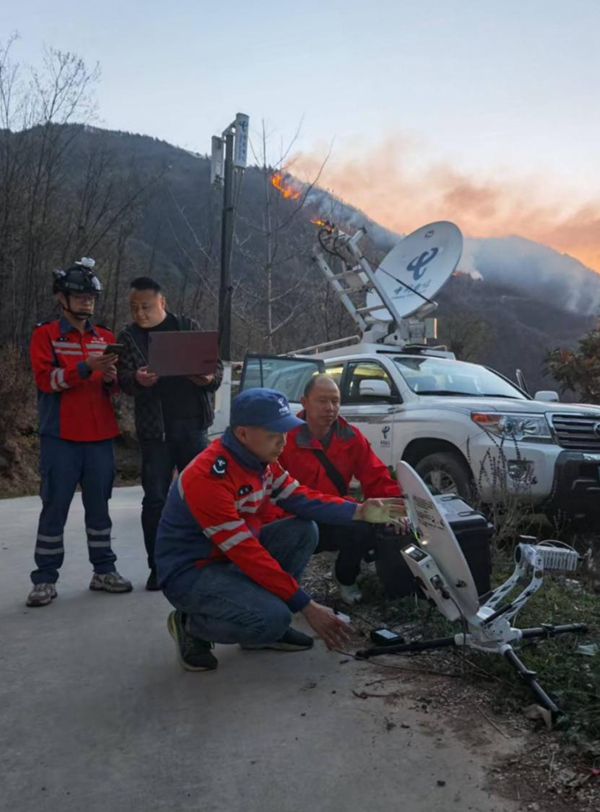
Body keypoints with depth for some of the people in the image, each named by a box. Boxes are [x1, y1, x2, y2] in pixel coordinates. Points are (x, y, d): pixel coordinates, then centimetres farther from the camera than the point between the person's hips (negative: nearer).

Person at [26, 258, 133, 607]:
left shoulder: (106, 338, 14)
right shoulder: (45, 335, 2)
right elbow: (45, 379, -11)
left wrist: (112, 379, -8)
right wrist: (85, 367, -23)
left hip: (100, 436, 4)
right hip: (60, 437, -4)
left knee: (99, 506, 9)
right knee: (55, 508, 1)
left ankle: (104, 570, 18)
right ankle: (45, 579, 9)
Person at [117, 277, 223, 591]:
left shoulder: (189, 327, 6)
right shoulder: (128, 337, 5)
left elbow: (216, 364, 7)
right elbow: (122, 378, -3)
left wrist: (210, 379, -16)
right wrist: (137, 380, -26)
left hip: (192, 423, 1)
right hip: (154, 428, 0)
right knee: (155, 498, 4)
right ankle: (158, 566, 15)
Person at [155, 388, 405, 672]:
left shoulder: (261, 459, -3)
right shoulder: (209, 477, -31)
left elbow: (300, 498, -1)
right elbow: (248, 554, -31)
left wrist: (359, 511, -16)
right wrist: (307, 607, -28)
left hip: (234, 555, 9)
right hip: (189, 571, -9)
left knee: (304, 531, -3)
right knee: (273, 618, -27)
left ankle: (267, 628, 6)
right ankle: (191, 625, 0)